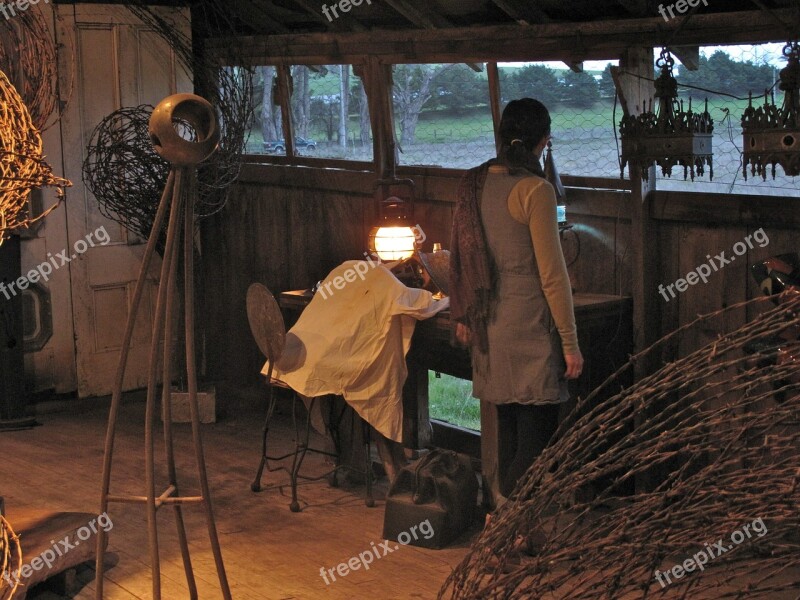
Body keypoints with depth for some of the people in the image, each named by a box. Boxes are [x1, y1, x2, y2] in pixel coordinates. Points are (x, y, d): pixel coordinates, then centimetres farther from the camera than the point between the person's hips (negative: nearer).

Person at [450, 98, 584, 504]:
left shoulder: (473, 184, 8)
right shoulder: (535, 190, -13)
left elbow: (459, 255, 15)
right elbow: (552, 273, -13)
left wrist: (462, 316, 25)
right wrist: (570, 342, -8)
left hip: (488, 328, 8)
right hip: (529, 328, -8)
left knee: (511, 435, 17)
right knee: (536, 441, -2)